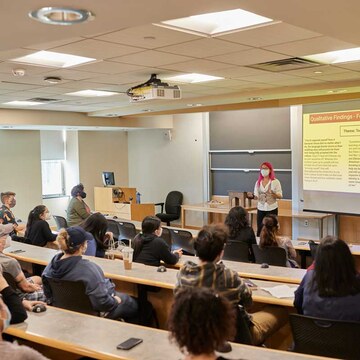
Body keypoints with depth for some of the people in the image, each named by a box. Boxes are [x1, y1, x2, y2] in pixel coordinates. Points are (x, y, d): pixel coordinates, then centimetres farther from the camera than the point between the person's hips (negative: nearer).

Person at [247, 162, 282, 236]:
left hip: (272, 209, -3)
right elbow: (256, 196, 6)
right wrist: (252, 196, -16)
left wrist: (274, 194, -27)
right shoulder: (258, 182, 8)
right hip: (261, 209, 3)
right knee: (259, 230, 1)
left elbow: (280, 196, -6)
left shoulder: (275, 182, -3)